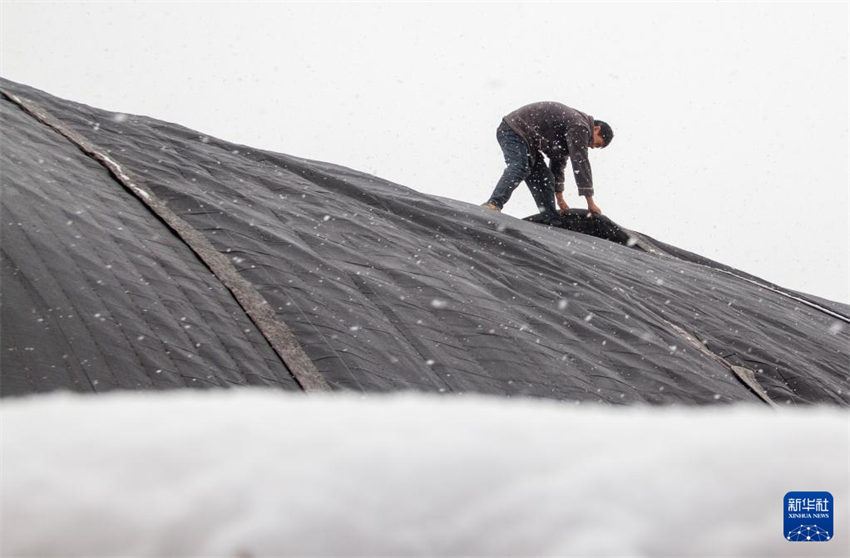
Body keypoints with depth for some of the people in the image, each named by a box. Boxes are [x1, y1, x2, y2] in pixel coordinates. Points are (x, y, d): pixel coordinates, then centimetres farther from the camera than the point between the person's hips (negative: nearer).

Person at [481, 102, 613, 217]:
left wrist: (560, 198, 24)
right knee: (520, 168, -33)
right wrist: (590, 201, -17)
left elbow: (559, 164, 26)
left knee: (544, 178, 7)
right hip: (513, 131, -11)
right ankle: (493, 204, -50)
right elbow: (580, 163, -19)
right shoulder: (580, 127, -14)